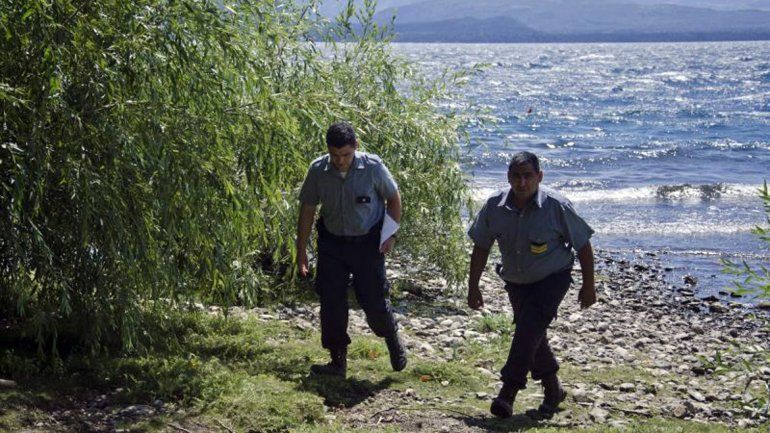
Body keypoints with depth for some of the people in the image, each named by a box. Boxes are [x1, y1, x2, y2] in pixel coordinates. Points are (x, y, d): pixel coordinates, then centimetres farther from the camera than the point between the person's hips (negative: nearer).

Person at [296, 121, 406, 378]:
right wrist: (301, 251, 1)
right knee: (331, 302, 0)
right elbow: (307, 210, 0)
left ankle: (393, 340, 30)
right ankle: (338, 362, 14)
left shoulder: (373, 167, -17)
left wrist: (391, 234, -7)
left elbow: (393, 198, 0)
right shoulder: (318, 171, -12)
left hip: (368, 243, -2)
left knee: (373, 299, -2)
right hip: (332, 243, 2)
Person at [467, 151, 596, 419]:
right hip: (516, 283, 5)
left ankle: (507, 394, -23)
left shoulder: (557, 206, -21)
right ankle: (553, 391, 31)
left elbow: (583, 245, -10)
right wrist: (473, 287, 1)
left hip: (552, 279, -5)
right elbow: (481, 247, 1)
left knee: (529, 329, -22)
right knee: (532, 336, 11)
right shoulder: (494, 207, -12)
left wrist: (588, 286, -6)